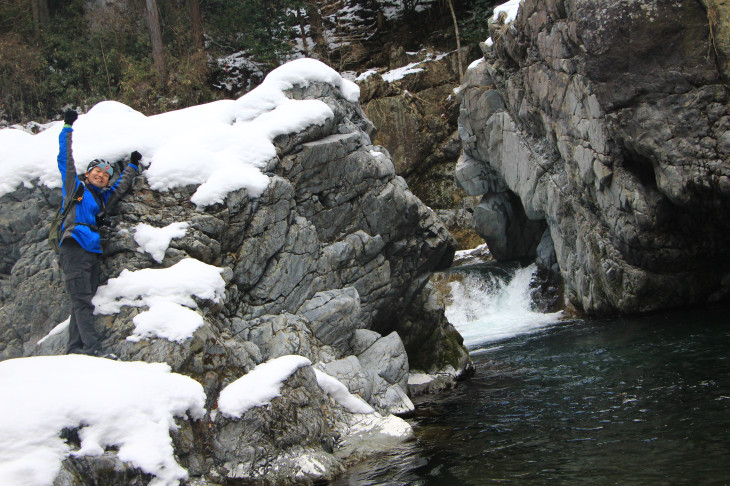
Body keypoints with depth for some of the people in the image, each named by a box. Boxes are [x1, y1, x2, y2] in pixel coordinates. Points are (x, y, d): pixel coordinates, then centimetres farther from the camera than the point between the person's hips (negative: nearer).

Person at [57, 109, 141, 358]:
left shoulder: (103, 198, 24)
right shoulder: (75, 188, 8)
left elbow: (121, 186, 39)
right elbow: (66, 161, 2)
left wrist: (132, 165, 46)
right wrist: (67, 128, 1)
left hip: (92, 253, 7)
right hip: (74, 249, -7)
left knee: (82, 304, 3)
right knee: (82, 301, -14)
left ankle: (75, 349, 1)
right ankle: (93, 348, -23)